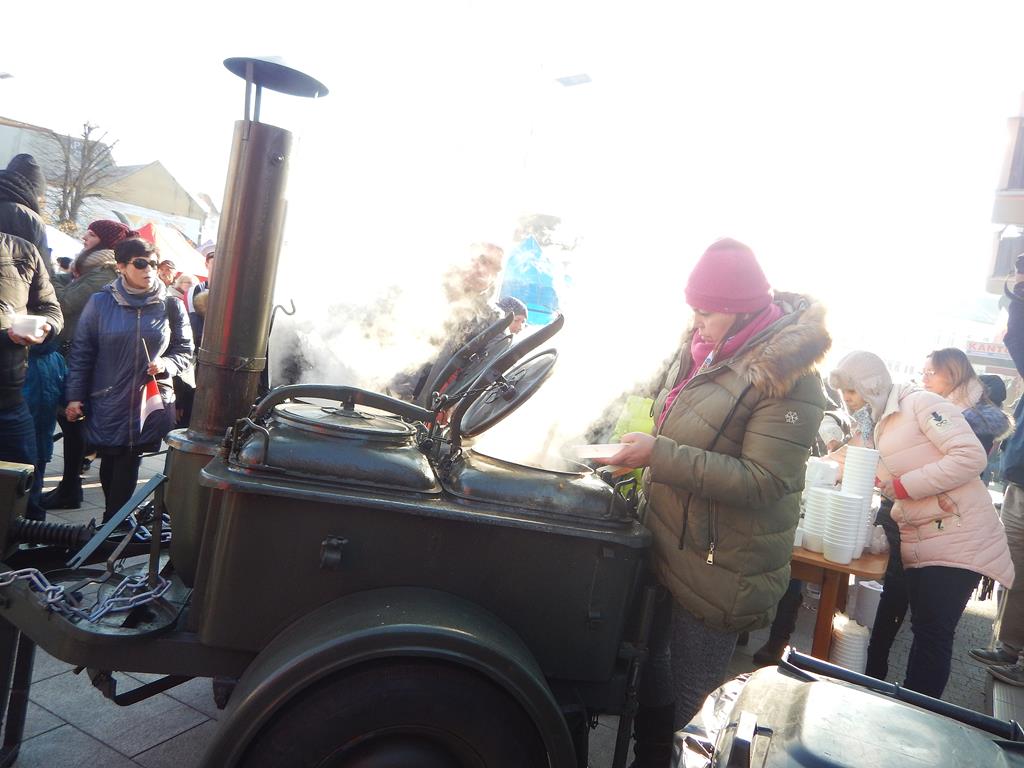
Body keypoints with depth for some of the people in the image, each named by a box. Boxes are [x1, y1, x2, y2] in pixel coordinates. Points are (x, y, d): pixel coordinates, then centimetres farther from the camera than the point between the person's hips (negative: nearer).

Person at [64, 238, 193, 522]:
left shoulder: (171, 306, 1)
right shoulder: (100, 302, 0)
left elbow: (185, 352, 9)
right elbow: (81, 352, 4)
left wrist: (165, 365, -11)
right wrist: (74, 397, 3)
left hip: (150, 402, 0)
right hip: (107, 403, 0)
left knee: (129, 465, 2)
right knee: (109, 464, 8)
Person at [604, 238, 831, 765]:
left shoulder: (787, 377, -20)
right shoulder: (704, 350, 5)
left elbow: (761, 482, -25)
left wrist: (660, 455, -28)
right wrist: (642, 446, 6)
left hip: (720, 568, -8)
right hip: (667, 546, 8)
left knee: (691, 698, 7)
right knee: (650, 660, 21)